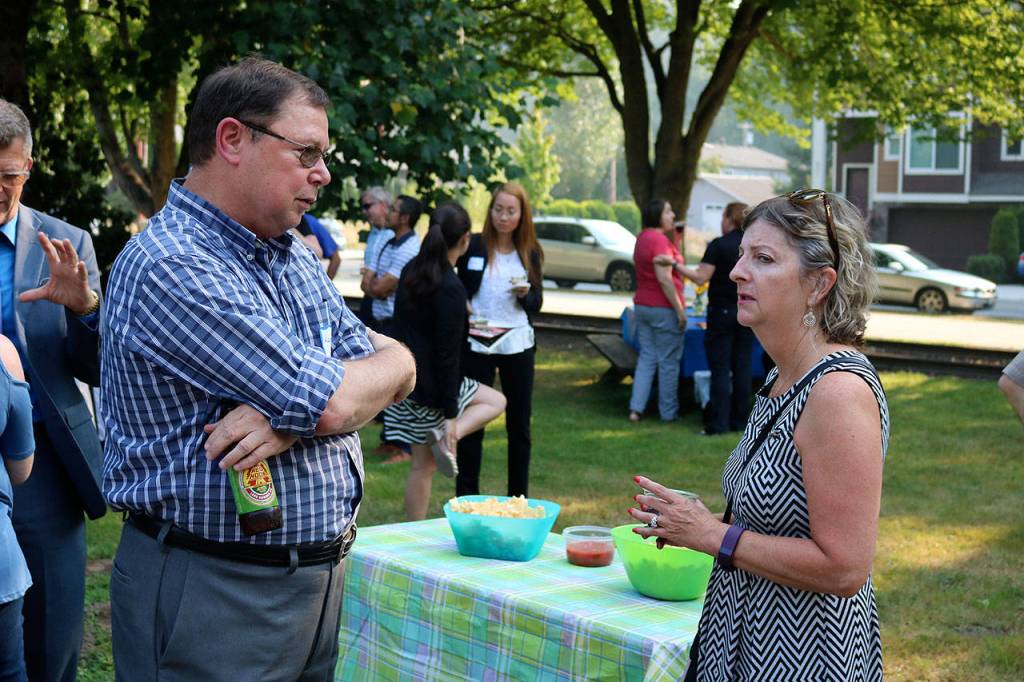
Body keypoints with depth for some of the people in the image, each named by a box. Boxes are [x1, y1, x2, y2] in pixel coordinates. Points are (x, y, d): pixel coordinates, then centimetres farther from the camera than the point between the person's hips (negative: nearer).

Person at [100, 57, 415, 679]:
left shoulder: (294, 255, 11)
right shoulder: (171, 267, -19)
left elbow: (399, 371, 2)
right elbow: (332, 403, -22)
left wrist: (293, 419, -16)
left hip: (323, 575, 8)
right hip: (212, 596, -8)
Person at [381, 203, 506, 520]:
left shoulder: (411, 271, 6)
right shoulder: (451, 288, -18)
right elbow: (447, 354, -19)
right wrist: (450, 413, -16)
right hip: (430, 385, -8)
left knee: (422, 465, 14)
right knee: (496, 401, 16)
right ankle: (446, 439, -6)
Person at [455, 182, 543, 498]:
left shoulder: (530, 253, 5)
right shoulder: (473, 246, -3)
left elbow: (536, 304, 8)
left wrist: (525, 294, -13)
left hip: (517, 345, 2)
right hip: (476, 345, -2)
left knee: (519, 424, 9)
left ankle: (519, 496, 19)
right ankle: (467, 494, 13)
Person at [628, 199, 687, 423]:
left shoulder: (642, 238, 10)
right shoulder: (660, 240, -18)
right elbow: (664, 279, -23)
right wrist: (680, 310, -19)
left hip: (642, 306, 8)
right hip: (664, 308, -8)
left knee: (646, 358, 12)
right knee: (668, 362, 3)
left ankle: (636, 409, 6)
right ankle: (668, 412, 10)